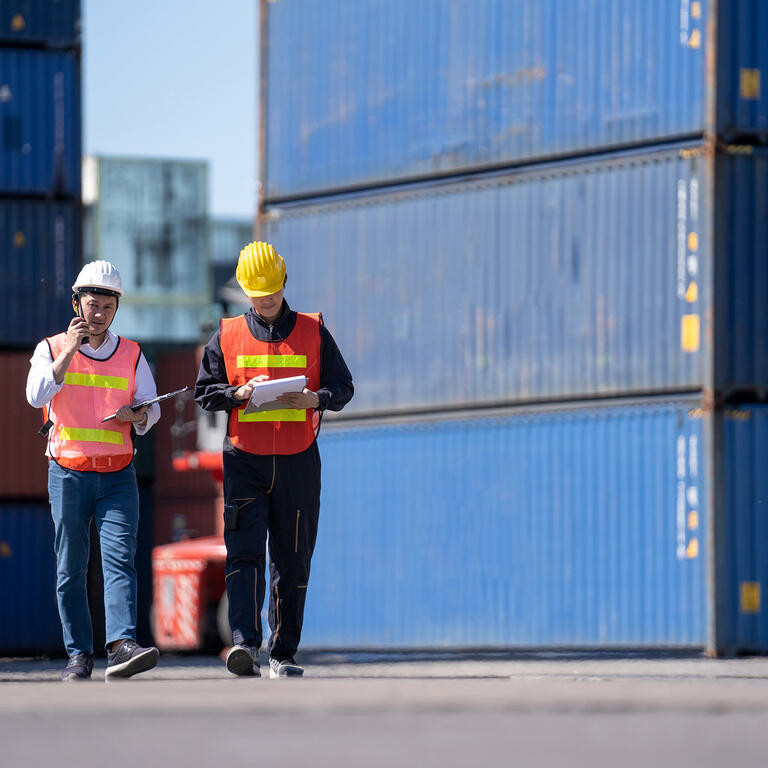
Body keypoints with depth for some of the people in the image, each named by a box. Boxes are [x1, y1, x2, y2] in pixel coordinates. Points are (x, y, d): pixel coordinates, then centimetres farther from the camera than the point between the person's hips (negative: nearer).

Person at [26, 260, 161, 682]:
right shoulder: (51, 349, 4)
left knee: (120, 558, -15)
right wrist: (69, 351, -22)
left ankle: (122, 646, -27)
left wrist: (136, 414, -15)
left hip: (118, 476, 1)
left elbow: (151, 409, 8)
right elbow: (37, 395, -14)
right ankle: (79, 655, 8)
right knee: (70, 568, 1)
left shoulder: (131, 355, 10)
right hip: (68, 473, -1)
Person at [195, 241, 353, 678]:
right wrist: (241, 393, -12)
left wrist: (313, 399, -15)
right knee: (244, 552, -13)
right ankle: (245, 643, -22)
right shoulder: (227, 336, 8)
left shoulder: (313, 332, 8)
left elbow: (343, 387, 6)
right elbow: (205, 393, 7)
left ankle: (284, 654, 11)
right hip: (245, 461, -1)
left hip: (298, 462, 1)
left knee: (293, 560, 4)